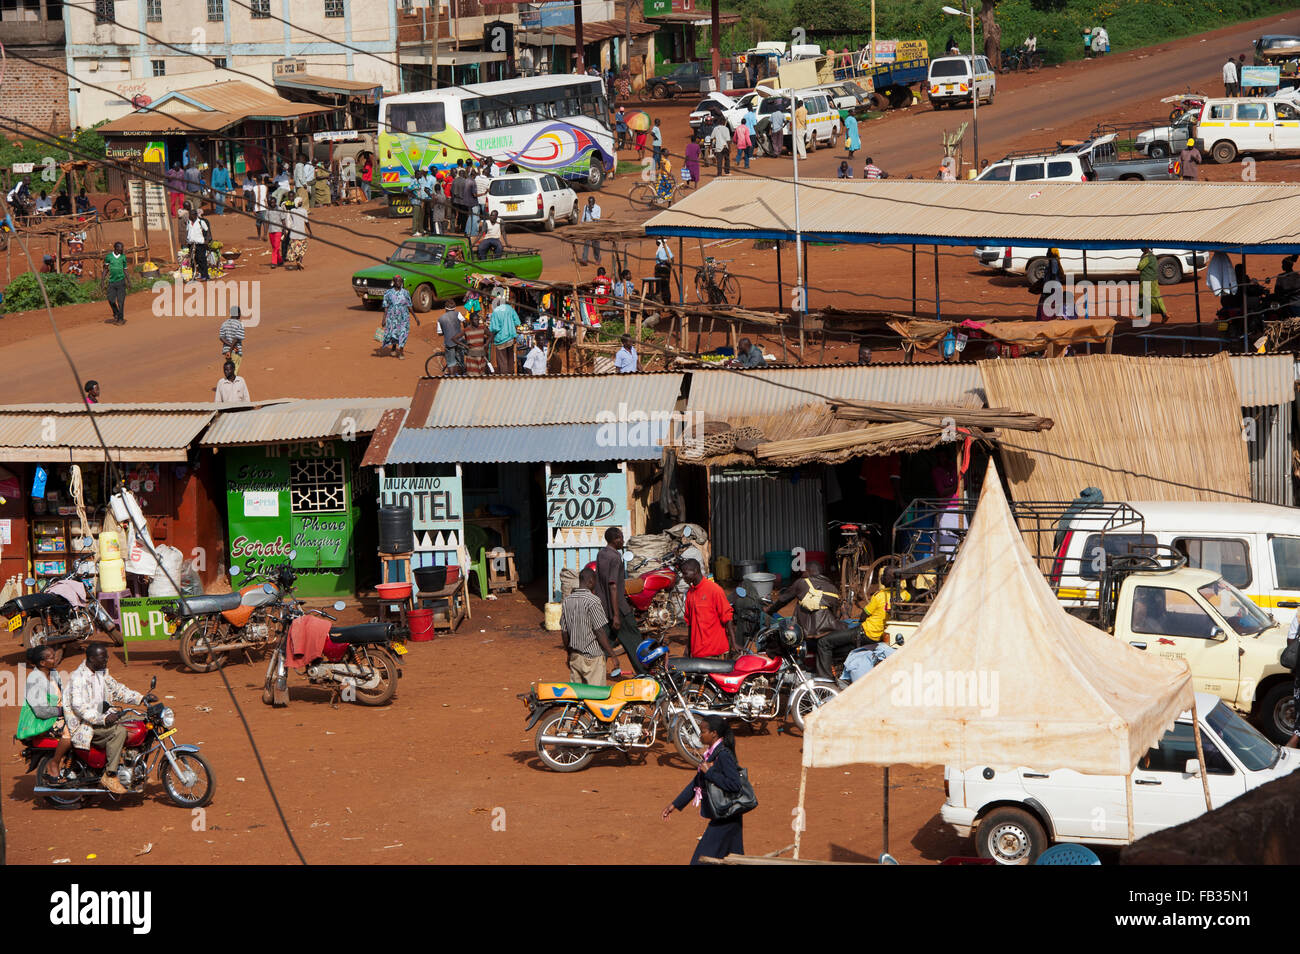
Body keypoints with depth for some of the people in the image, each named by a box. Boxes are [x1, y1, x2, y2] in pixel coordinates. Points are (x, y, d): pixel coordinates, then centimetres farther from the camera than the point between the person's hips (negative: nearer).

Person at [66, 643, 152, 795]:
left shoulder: (101, 674, 11)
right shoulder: (78, 677, -19)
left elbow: (116, 689, 18)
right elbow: (79, 706, -28)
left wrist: (141, 698, 5)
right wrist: (103, 719, -37)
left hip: (100, 716, 10)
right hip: (83, 725, -10)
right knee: (118, 731, -31)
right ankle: (110, 776, -26)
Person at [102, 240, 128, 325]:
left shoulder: (123, 257, 4)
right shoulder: (108, 257, 2)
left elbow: (125, 270, 10)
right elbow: (106, 269, 9)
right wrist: (103, 279, 0)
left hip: (121, 281, -1)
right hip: (112, 281, 1)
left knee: (121, 301, -3)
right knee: (111, 300, 0)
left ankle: (121, 318, 3)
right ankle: (116, 315, 24)